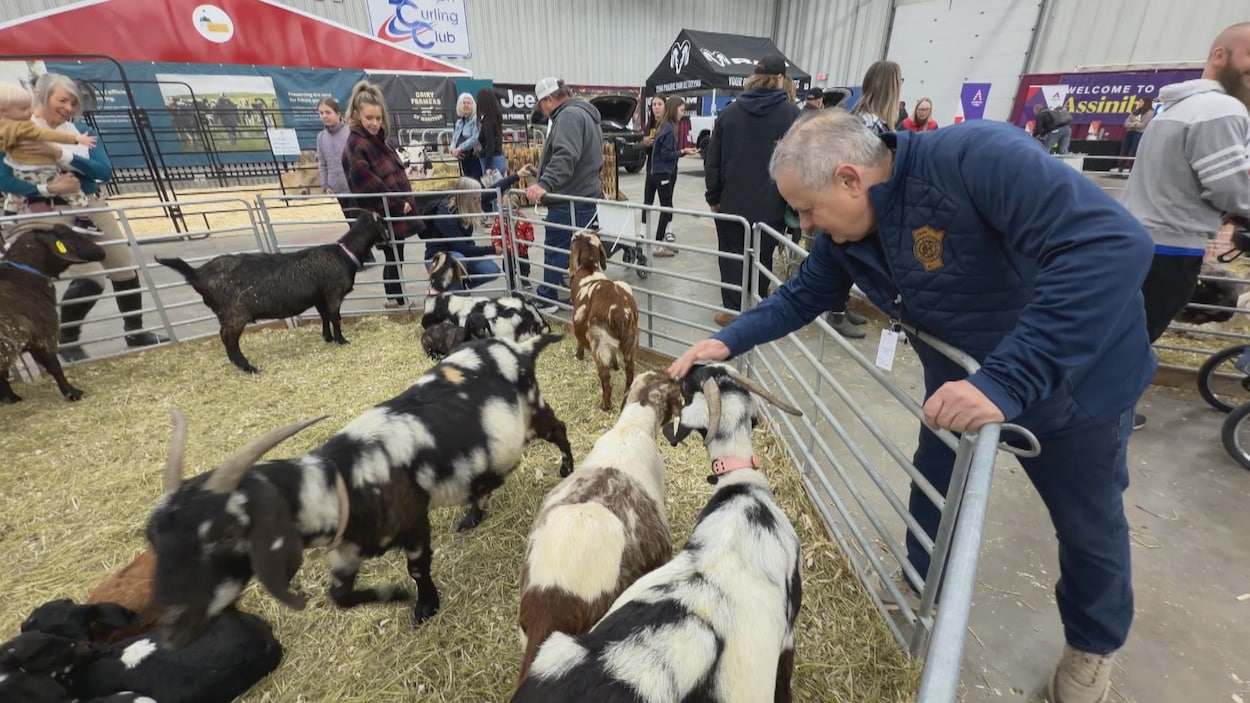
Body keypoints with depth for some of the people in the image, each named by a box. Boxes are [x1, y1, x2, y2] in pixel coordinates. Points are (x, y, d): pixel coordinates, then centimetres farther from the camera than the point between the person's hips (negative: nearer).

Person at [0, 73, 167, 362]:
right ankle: (66, 338, 8)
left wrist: (60, 153, -18)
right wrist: (49, 188, -23)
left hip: (92, 207, 5)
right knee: (91, 278, -15)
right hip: (50, 214, -5)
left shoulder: (80, 129, 8)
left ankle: (135, 333, 25)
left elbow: (105, 171, -7)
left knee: (126, 270, 8)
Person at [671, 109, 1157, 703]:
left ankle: (1094, 642, 46)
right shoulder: (846, 234, -13)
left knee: (1087, 522, 17)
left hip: (1075, 379, -5)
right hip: (963, 384, 5)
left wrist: (1006, 380, -47)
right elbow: (800, 297, -2)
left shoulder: (976, 158, -35)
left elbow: (1113, 245, -42)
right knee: (933, 486, 19)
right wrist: (728, 341, -16)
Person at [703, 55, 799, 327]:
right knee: (762, 259, 8)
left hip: (732, 202, 2)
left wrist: (713, 196, 12)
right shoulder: (791, 112, -3)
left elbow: (713, 160, 6)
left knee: (732, 257, 10)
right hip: (771, 205, -1)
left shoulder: (729, 111, 5)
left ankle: (733, 310, 13)